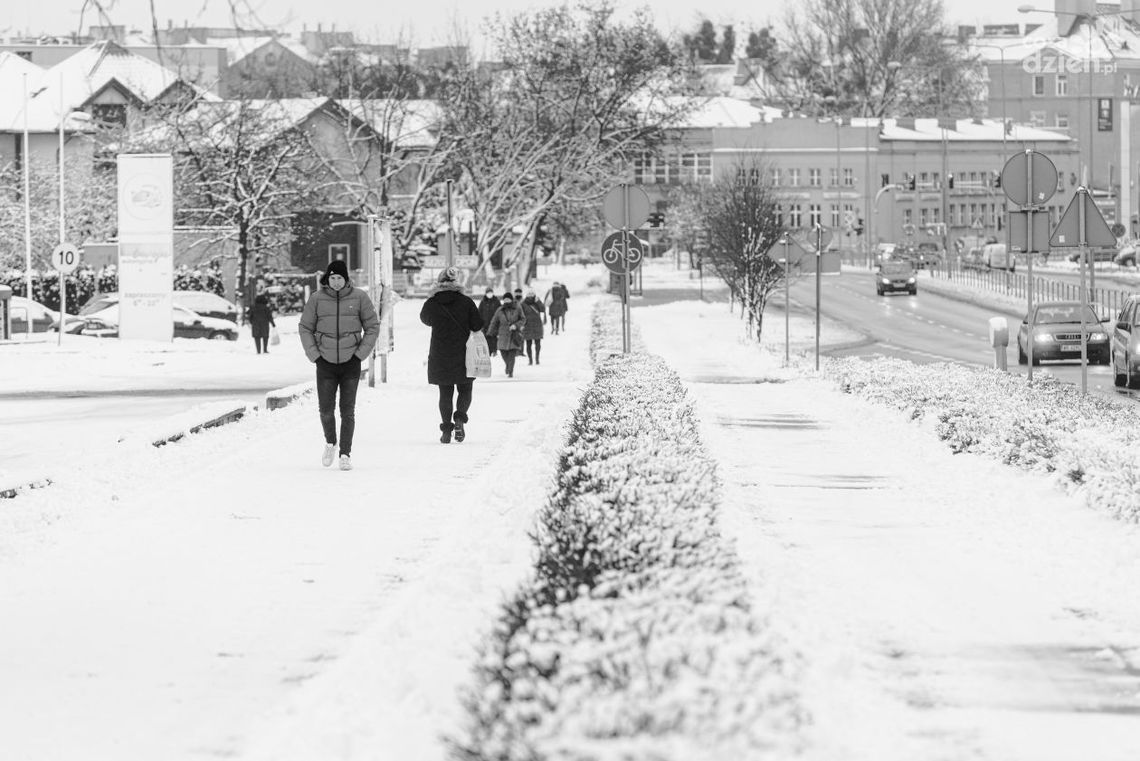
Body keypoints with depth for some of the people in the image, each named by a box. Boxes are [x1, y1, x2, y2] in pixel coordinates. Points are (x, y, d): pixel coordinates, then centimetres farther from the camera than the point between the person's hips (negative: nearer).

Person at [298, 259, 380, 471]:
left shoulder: (359, 298, -4)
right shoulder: (317, 298, -2)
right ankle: (330, 443, 28)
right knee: (325, 410, 1)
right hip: (326, 363, 1)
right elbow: (305, 328, 5)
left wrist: (360, 354, -4)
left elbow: (373, 327, 3)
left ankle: (345, 454, 3)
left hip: (350, 364, -1)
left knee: (348, 411, -3)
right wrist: (315, 356, -3)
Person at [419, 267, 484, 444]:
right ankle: (460, 418, -11)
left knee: (445, 393, 11)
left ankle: (446, 427, 3)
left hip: (439, 356, 1)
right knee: (465, 390, 12)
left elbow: (425, 319, 16)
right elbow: (478, 326, -5)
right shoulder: (466, 302, -8)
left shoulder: (431, 304, -4)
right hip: (463, 355, -1)